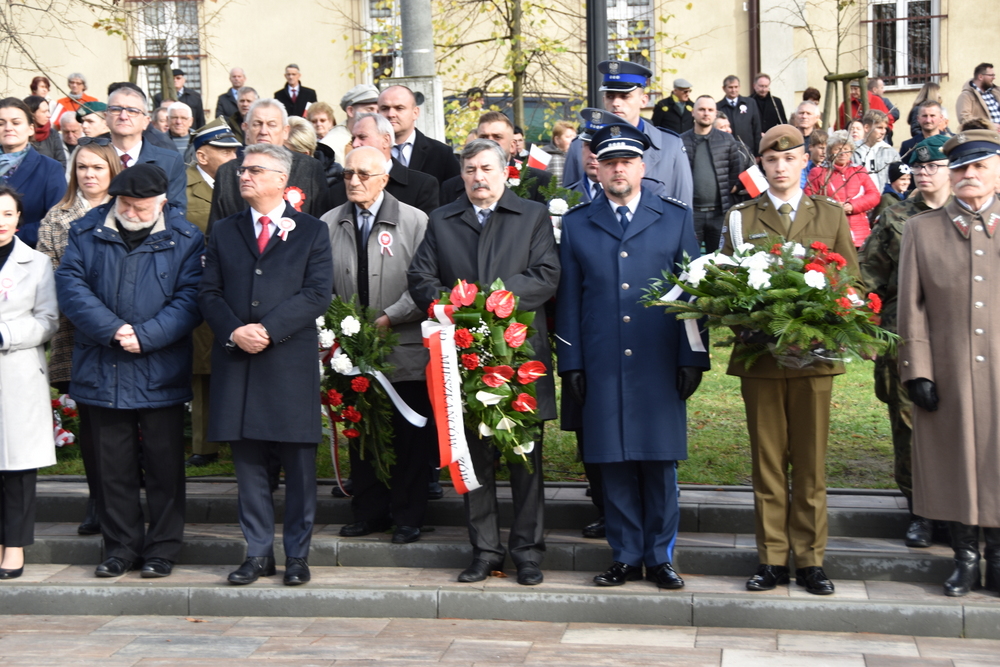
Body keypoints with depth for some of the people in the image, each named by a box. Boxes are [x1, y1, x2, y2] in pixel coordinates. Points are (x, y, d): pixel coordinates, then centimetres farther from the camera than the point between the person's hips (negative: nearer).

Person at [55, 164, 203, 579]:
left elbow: (190, 297, -7)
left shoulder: (185, 239, 0)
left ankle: (162, 550, 16)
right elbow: (70, 284, -3)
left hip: (160, 375, -2)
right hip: (101, 371, 2)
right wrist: (112, 330, -15)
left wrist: (145, 336, -18)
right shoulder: (87, 233, 6)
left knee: (163, 467, 5)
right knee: (112, 467, 9)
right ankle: (120, 548, 20)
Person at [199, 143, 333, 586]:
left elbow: (317, 294, -5)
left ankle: (297, 555, 12)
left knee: (299, 463, 2)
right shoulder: (224, 232, 16)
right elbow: (209, 292, 8)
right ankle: (258, 553, 16)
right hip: (237, 360, 3)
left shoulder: (312, 232, 5)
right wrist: (233, 332, -10)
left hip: (291, 362, -3)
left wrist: (268, 329, -14)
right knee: (248, 462, 6)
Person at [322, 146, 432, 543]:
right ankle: (369, 513, 22)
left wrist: (388, 318, -14)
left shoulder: (415, 221, -3)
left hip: (405, 351, -3)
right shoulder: (329, 224, 9)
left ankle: (407, 517, 14)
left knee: (409, 437, 2)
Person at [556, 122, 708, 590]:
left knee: (660, 464, 2)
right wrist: (570, 363, 3)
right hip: (602, 369, 1)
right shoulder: (576, 225, 11)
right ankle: (625, 556, 16)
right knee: (615, 466, 4)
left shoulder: (675, 218, 9)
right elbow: (568, 300, 9)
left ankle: (660, 557, 14)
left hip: (660, 367, -1)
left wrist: (693, 357, -1)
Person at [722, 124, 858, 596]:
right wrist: (746, 323, -9)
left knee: (810, 462, 4)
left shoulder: (831, 216, 11)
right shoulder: (740, 218, 9)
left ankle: (810, 560, 11)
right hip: (759, 355, 0)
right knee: (767, 461, 4)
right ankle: (772, 559, 11)